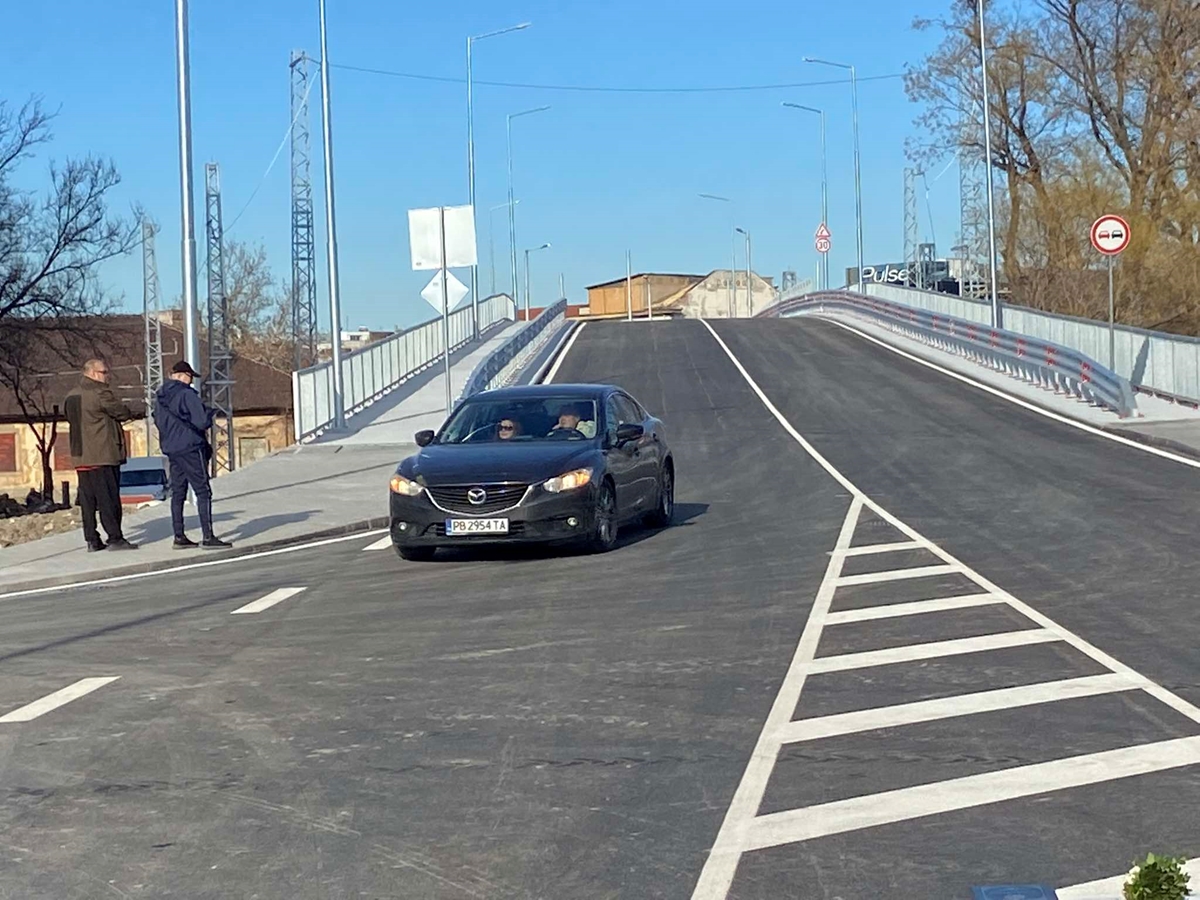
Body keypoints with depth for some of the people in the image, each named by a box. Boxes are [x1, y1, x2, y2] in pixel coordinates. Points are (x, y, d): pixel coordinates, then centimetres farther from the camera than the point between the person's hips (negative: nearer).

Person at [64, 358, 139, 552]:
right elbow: (124, 413, -8)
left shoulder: (71, 396, 14)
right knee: (109, 498, -5)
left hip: (80, 456, 8)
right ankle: (115, 538, -5)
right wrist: (129, 412, 15)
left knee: (87, 499, 8)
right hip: (103, 455, -8)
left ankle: (92, 540, 9)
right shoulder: (100, 393, -12)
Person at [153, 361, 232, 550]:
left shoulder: (160, 396, 11)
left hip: (170, 449, 8)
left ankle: (179, 536, 13)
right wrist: (211, 413, 0)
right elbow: (201, 421, -20)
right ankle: (208, 537, -10)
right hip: (190, 448, -8)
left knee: (177, 493, 12)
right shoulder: (187, 394, -14)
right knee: (203, 492, -6)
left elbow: (158, 422, 20)